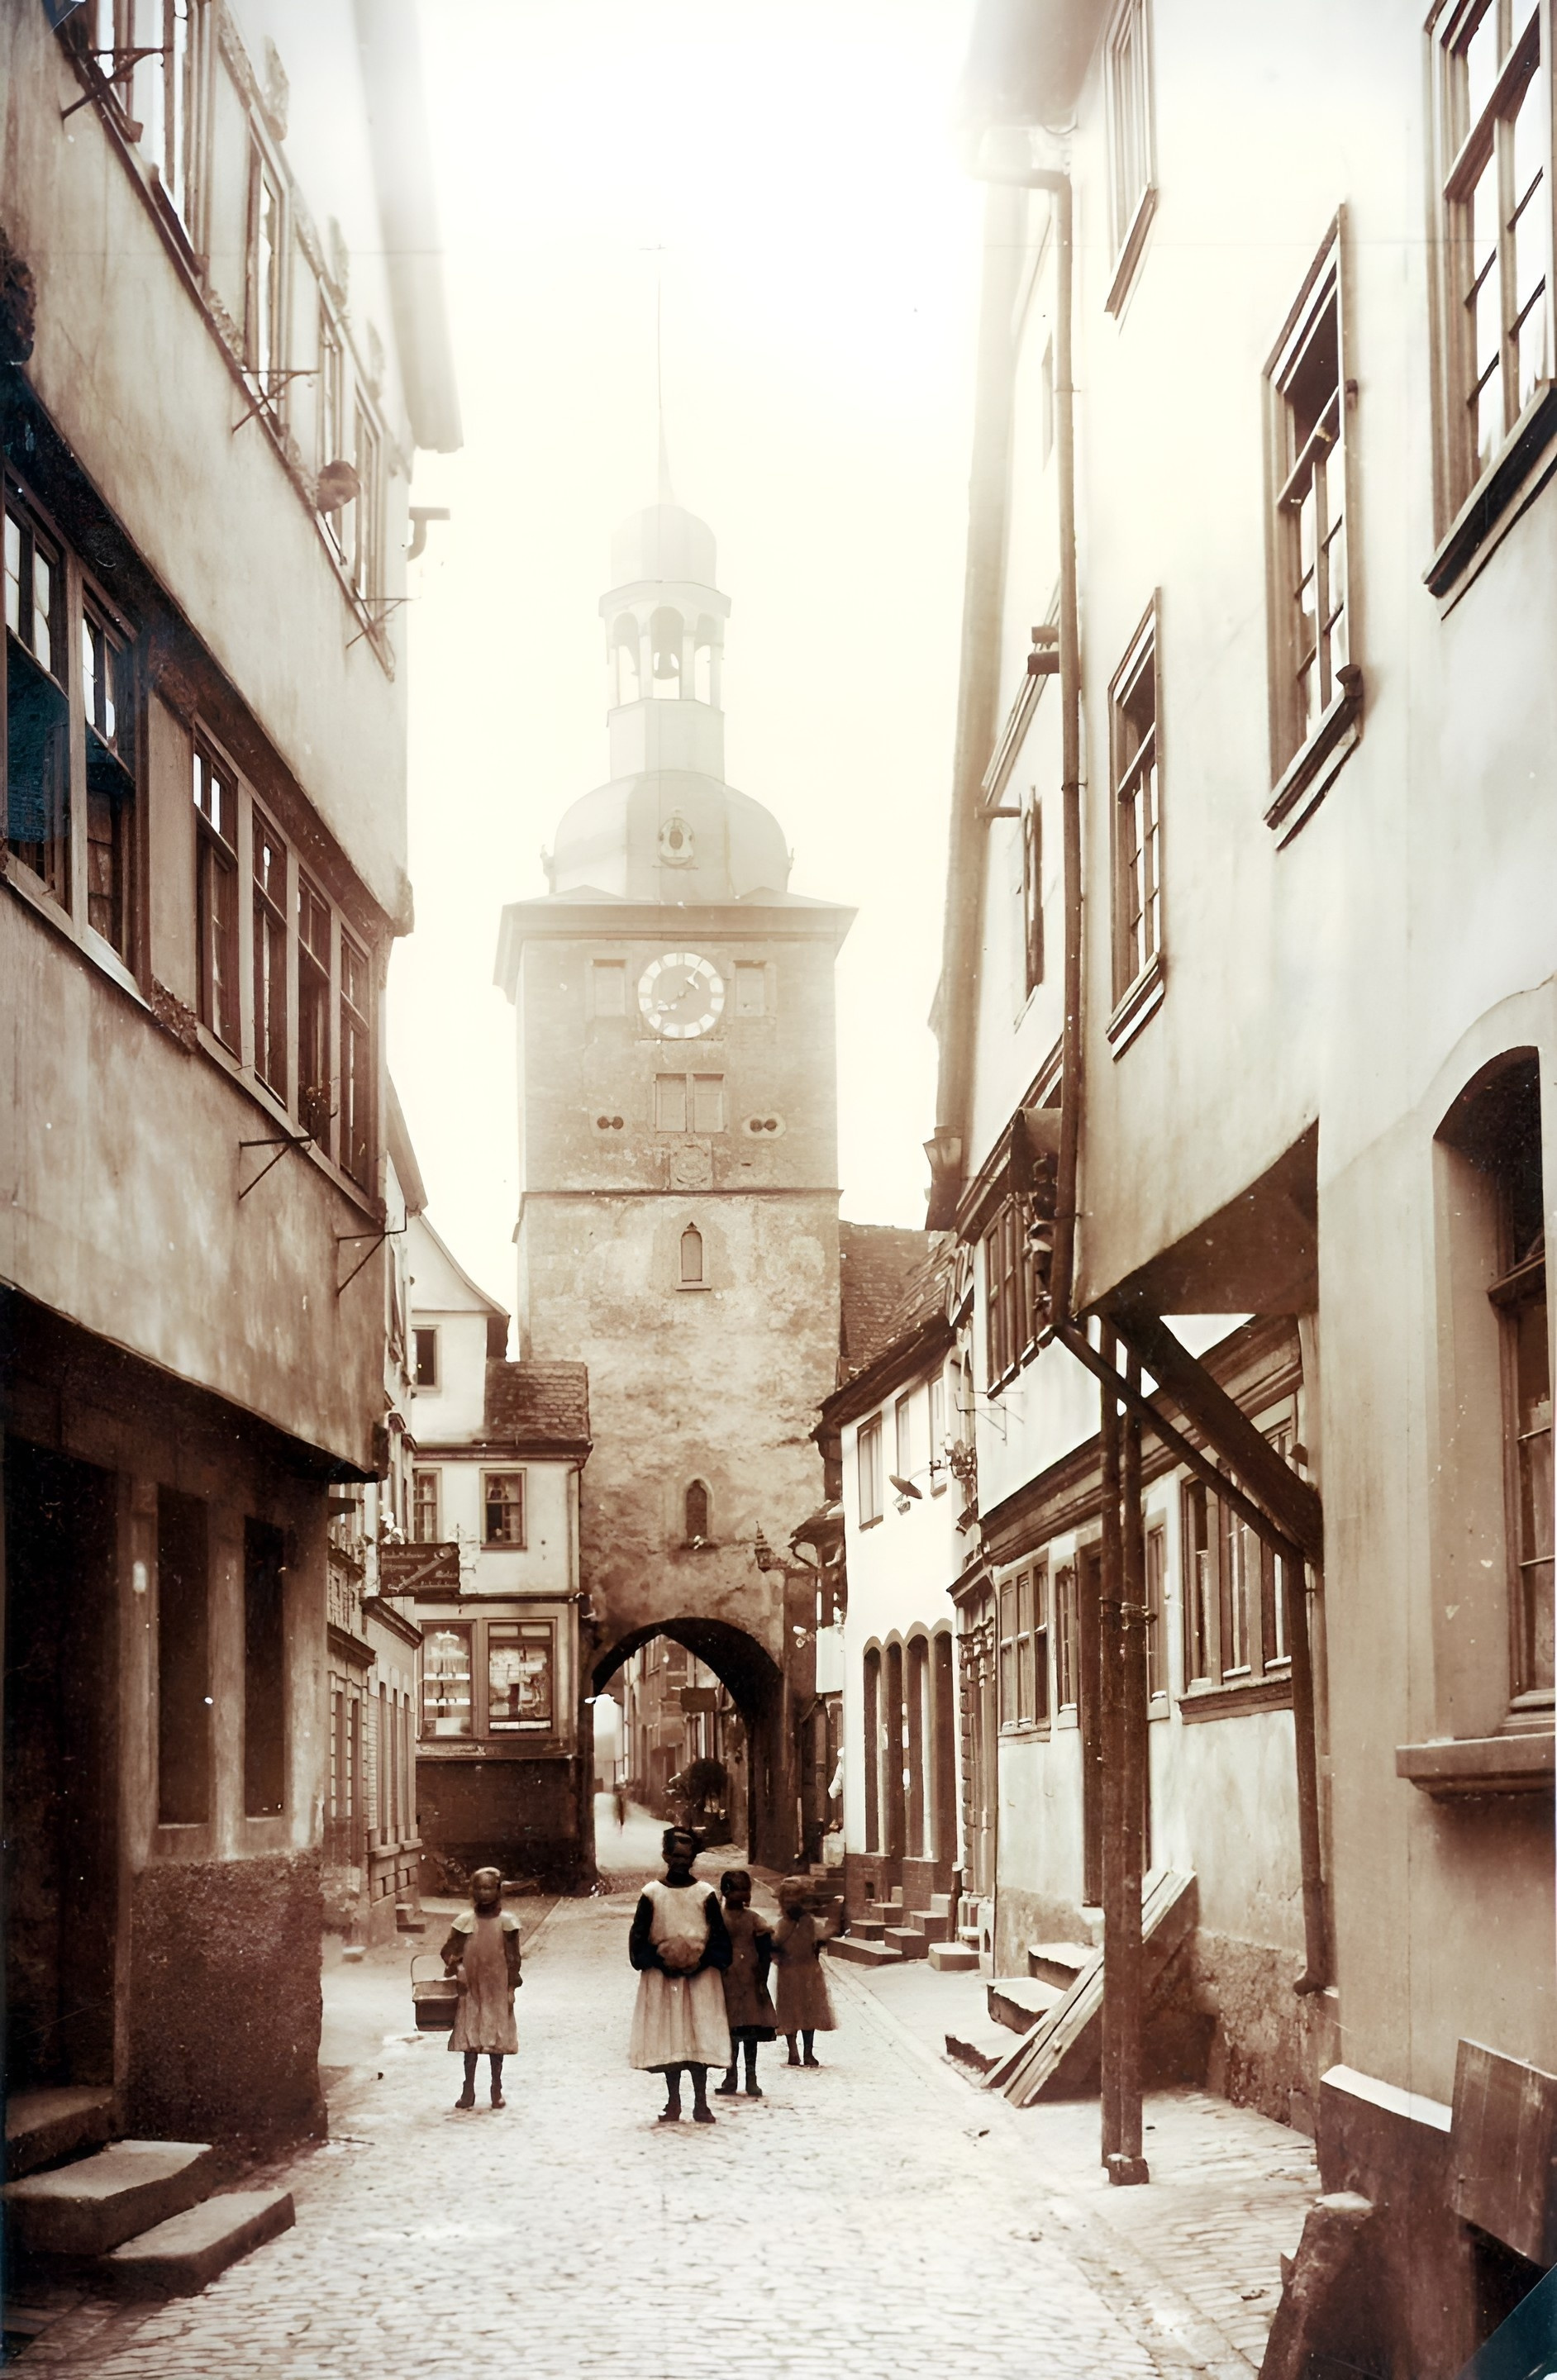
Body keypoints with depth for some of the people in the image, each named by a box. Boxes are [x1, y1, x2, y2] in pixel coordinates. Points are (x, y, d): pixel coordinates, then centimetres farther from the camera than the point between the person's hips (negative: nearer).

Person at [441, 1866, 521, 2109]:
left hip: (497, 1989, -1)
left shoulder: (506, 1920, -5)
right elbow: (449, 1950, 6)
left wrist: (511, 1988, -6)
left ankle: (497, 2090, 17)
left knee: (497, 2037, 6)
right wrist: (455, 1966, -12)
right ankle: (468, 2091, 15)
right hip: (471, 1989, 1)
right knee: (470, 2038, 6)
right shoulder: (465, 1920, -1)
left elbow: (513, 1958, -3)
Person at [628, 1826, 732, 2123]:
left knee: (701, 2035, -5)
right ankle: (673, 2102, 9)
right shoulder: (652, 1894, 3)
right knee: (667, 2038, 0)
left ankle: (701, 2104, 0)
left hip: (700, 1977, -1)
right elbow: (637, 1938, 2)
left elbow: (719, 1939, 2)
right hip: (662, 1977, 1)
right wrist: (659, 1960, -12)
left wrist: (701, 1962, -13)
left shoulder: (705, 1894, 3)